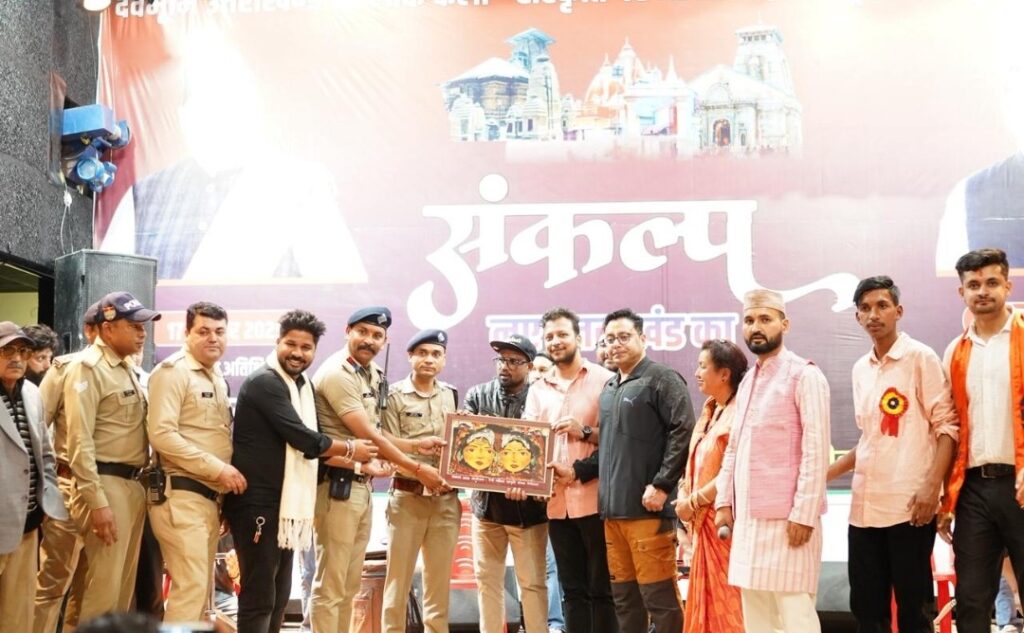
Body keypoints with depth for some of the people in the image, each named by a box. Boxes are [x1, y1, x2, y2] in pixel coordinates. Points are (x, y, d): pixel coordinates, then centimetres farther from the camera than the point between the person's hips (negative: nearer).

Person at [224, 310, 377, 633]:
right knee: (259, 596, -7)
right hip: (257, 503, -9)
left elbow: (310, 448, 18)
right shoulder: (265, 382, -14)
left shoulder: (302, 386, 15)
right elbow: (304, 439, -20)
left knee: (278, 597, 14)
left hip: (285, 504, 10)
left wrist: (362, 466, 8)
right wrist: (350, 449, -6)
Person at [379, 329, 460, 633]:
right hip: (407, 497, -4)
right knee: (398, 580, 0)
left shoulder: (452, 396, 12)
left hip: (446, 500, 4)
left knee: (439, 582, 9)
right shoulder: (395, 395, -2)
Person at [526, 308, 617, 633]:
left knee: (601, 588, 2)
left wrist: (586, 432, -18)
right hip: (557, 502, 5)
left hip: (595, 499, -5)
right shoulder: (538, 390, 13)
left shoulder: (603, 380, -2)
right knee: (572, 589, 11)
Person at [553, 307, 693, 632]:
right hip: (612, 509, 8)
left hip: (647, 508, -8)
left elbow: (683, 432, -13)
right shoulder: (609, 389, 20)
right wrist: (576, 471, 12)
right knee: (624, 596, 12)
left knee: (658, 596, -6)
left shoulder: (661, 379, -3)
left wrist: (661, 485, -17)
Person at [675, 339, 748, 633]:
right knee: (707, 605, 13)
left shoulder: (738, 413, -16)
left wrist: (693, 501, -13)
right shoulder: (710, 411, 14)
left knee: (728, 604, -3)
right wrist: (684, 495, -1)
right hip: (705, 522, 9)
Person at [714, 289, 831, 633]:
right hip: (748, 515, 8)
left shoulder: (804, 375, -7)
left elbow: (816, 451, -13)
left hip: (787, 516, -8)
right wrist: (724, 501, 11)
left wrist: (804, 513, -18)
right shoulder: (747, 381, 17)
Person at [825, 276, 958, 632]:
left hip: (909, 504, -6)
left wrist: (932, 487, -17)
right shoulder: (860, 369, 15)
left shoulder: (920, 358, -3)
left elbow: (946, 426, -7)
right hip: (865, 505, 6)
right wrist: (824, 474, 16)